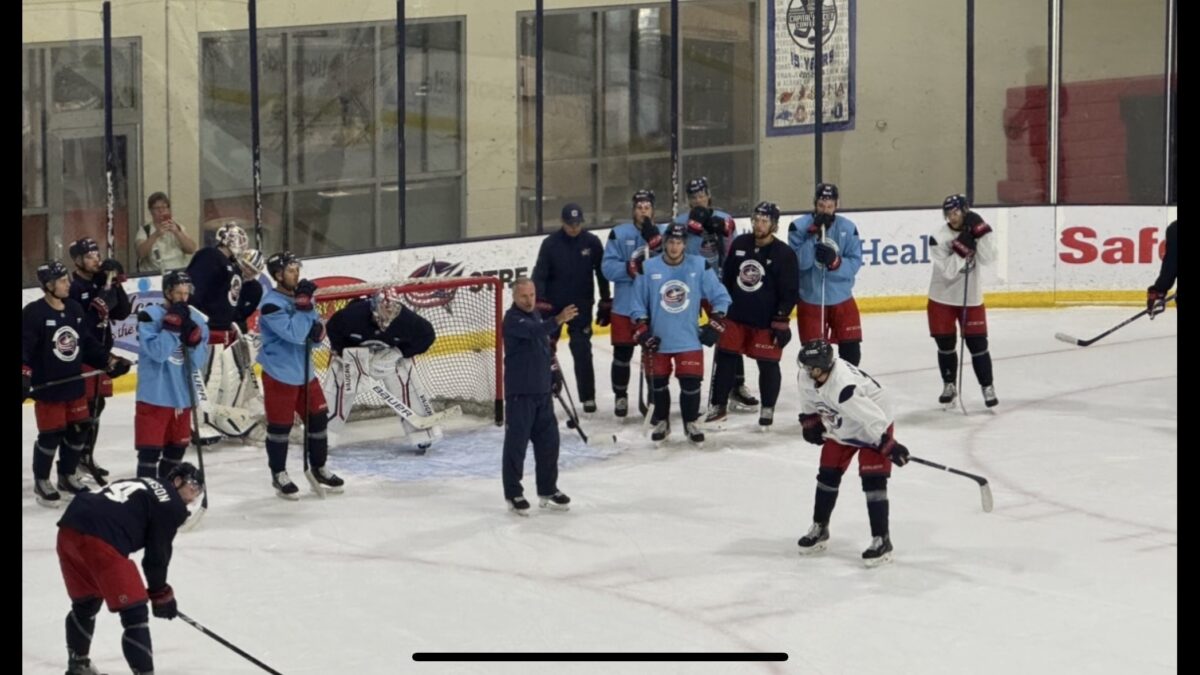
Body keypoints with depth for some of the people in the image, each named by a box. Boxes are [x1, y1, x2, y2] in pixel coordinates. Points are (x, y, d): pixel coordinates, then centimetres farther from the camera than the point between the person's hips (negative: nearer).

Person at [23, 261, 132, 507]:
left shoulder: (75, 309, 7)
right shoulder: (33, 313, -15)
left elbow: (87, 343, 15)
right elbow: (24, 348, -20)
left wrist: (109, 361, 10)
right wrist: (24, 375, -31)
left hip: (74, 384, 7)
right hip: (47, 387, -7)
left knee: (79, 429, 13)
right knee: (51, 434, -2)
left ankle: (67, 476, 32)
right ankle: (41, 481, 17)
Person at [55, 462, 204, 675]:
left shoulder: (142, 484, 31)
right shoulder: (172, 505, 7)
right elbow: (157, 555, 6)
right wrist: (160, 593, 21)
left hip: (68, 529, 9)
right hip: (100, 542, -9)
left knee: (86, 602, 30)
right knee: (134, 613, 0)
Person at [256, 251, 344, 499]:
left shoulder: (299, 296, 7)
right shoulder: (271, 304, -18)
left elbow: (315, 334, 13)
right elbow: (294, 333, -27)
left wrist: (318, 329, -10)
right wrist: (304, 304, -25)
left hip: (305, 372, 8)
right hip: (279, 374, -8)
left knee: (318, 418, 12)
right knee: (280, 425, 1)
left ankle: (318, 469, 27)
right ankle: (279, 475, 16)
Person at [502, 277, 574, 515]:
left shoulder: (537, 315, 10)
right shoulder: (512, 319, -16)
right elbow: (535, 331, -35)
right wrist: (558, 320, -50)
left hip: (542, 390, 8)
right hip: (519, 393, -8)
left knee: (548, 441, 12)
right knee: (516, 443, -1)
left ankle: (547, 490, 23)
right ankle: (513, 494, 7)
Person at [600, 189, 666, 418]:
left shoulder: (664, 233, 3)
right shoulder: (619, 234, -2)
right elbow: (608, 268, -8)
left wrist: (655, 241, -23)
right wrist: (630, 268, -24)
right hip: (625, 305, -1)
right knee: (622, 354, 7)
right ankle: (620, 397, 24)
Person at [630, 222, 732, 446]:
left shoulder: (699, 266, -5)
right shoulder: (648, 268, -5)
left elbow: (720, 297, 2)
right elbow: (638, 304, 2)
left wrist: (715, 325, -3)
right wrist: (642, 332, -5)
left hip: (690, 340, -1)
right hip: (658, 340, 1)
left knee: (691, 383, -3)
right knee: (658, 383, 9)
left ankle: (691, 423, 17)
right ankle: (660, 423, 27)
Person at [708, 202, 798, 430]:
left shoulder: (784, 254, -12)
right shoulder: (739, 244, 1)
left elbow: (790, 291, -11)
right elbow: (726, 278, 11)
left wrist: (782, 321, -13)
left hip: (766, 320, -4)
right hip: (735, 315, 4)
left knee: (768, 364, 3)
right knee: (725, 359, 6)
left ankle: (768, 409, 18)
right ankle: (718, 405, 17)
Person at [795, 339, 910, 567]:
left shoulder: (844, 386, -40)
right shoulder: (805, 378, -14)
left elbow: (873, 418, -40)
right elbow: (810, 402, 11)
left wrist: (888, 445, -41)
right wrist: (811, 422, 8)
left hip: (875, 424, -8)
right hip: (841, 429, 8)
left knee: (873, 480, -16)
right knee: (828, 475, 12)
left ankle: (881, 540, -11)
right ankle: (819, 528, 30)